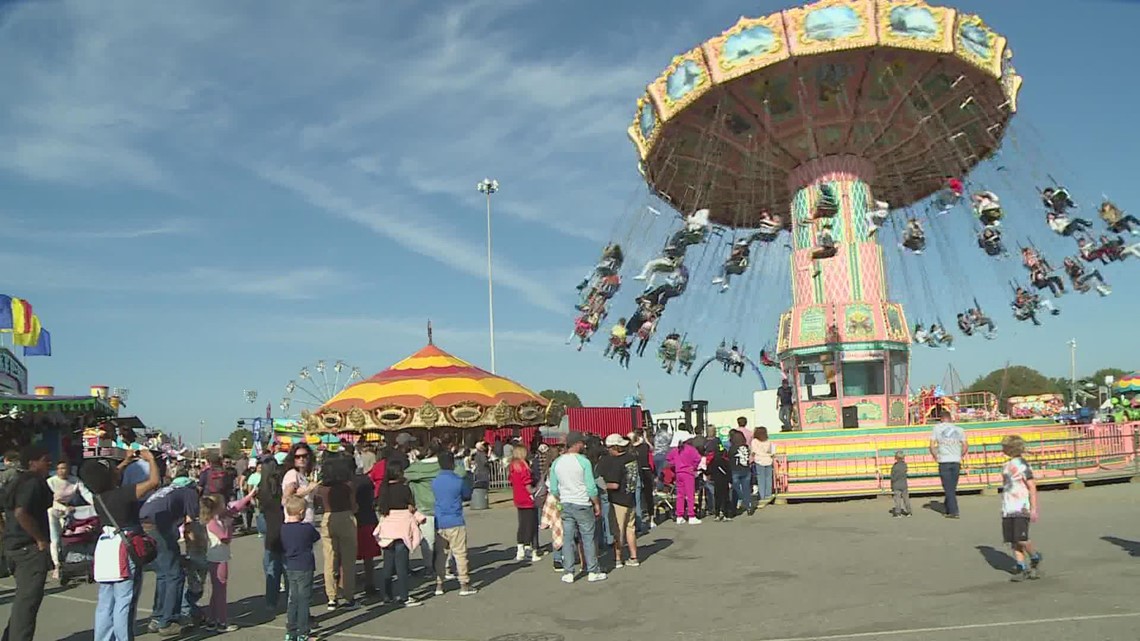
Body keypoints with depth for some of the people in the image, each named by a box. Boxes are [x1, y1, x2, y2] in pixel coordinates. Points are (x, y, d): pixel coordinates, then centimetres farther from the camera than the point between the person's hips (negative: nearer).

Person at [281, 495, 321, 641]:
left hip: (289, 569, 5)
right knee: (304, 601, 3)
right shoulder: (307, 528, -16)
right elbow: (316, 537, 2)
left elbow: (281, 547, 9)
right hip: (304, 569, -5)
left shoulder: (282, 529, -2)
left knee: (293, 600, 16)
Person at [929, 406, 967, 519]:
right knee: (952, 487, 13)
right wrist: (960, 456, 16)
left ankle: (953, 511, -4)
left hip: (944, 462, -3)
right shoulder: (958, 429, 8)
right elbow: (966, 446, 4)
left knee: (948, 488, 1)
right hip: (956, 462, 3)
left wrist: (935, 456, 9)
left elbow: (932, 446, -5)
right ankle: (948, 510, 20)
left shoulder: (937, 427, 1)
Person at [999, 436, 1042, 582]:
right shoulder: (1006, 465, 15)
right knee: (1013, 541, 3)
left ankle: (1035, 558, 14)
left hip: (1022, 509, -7)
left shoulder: (1022, 465, -9)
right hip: (1008, 509, 7)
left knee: (1021, 539, -12)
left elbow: (1032, 487, -10)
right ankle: (1022, 569, 9)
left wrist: (1034, 509, -15)